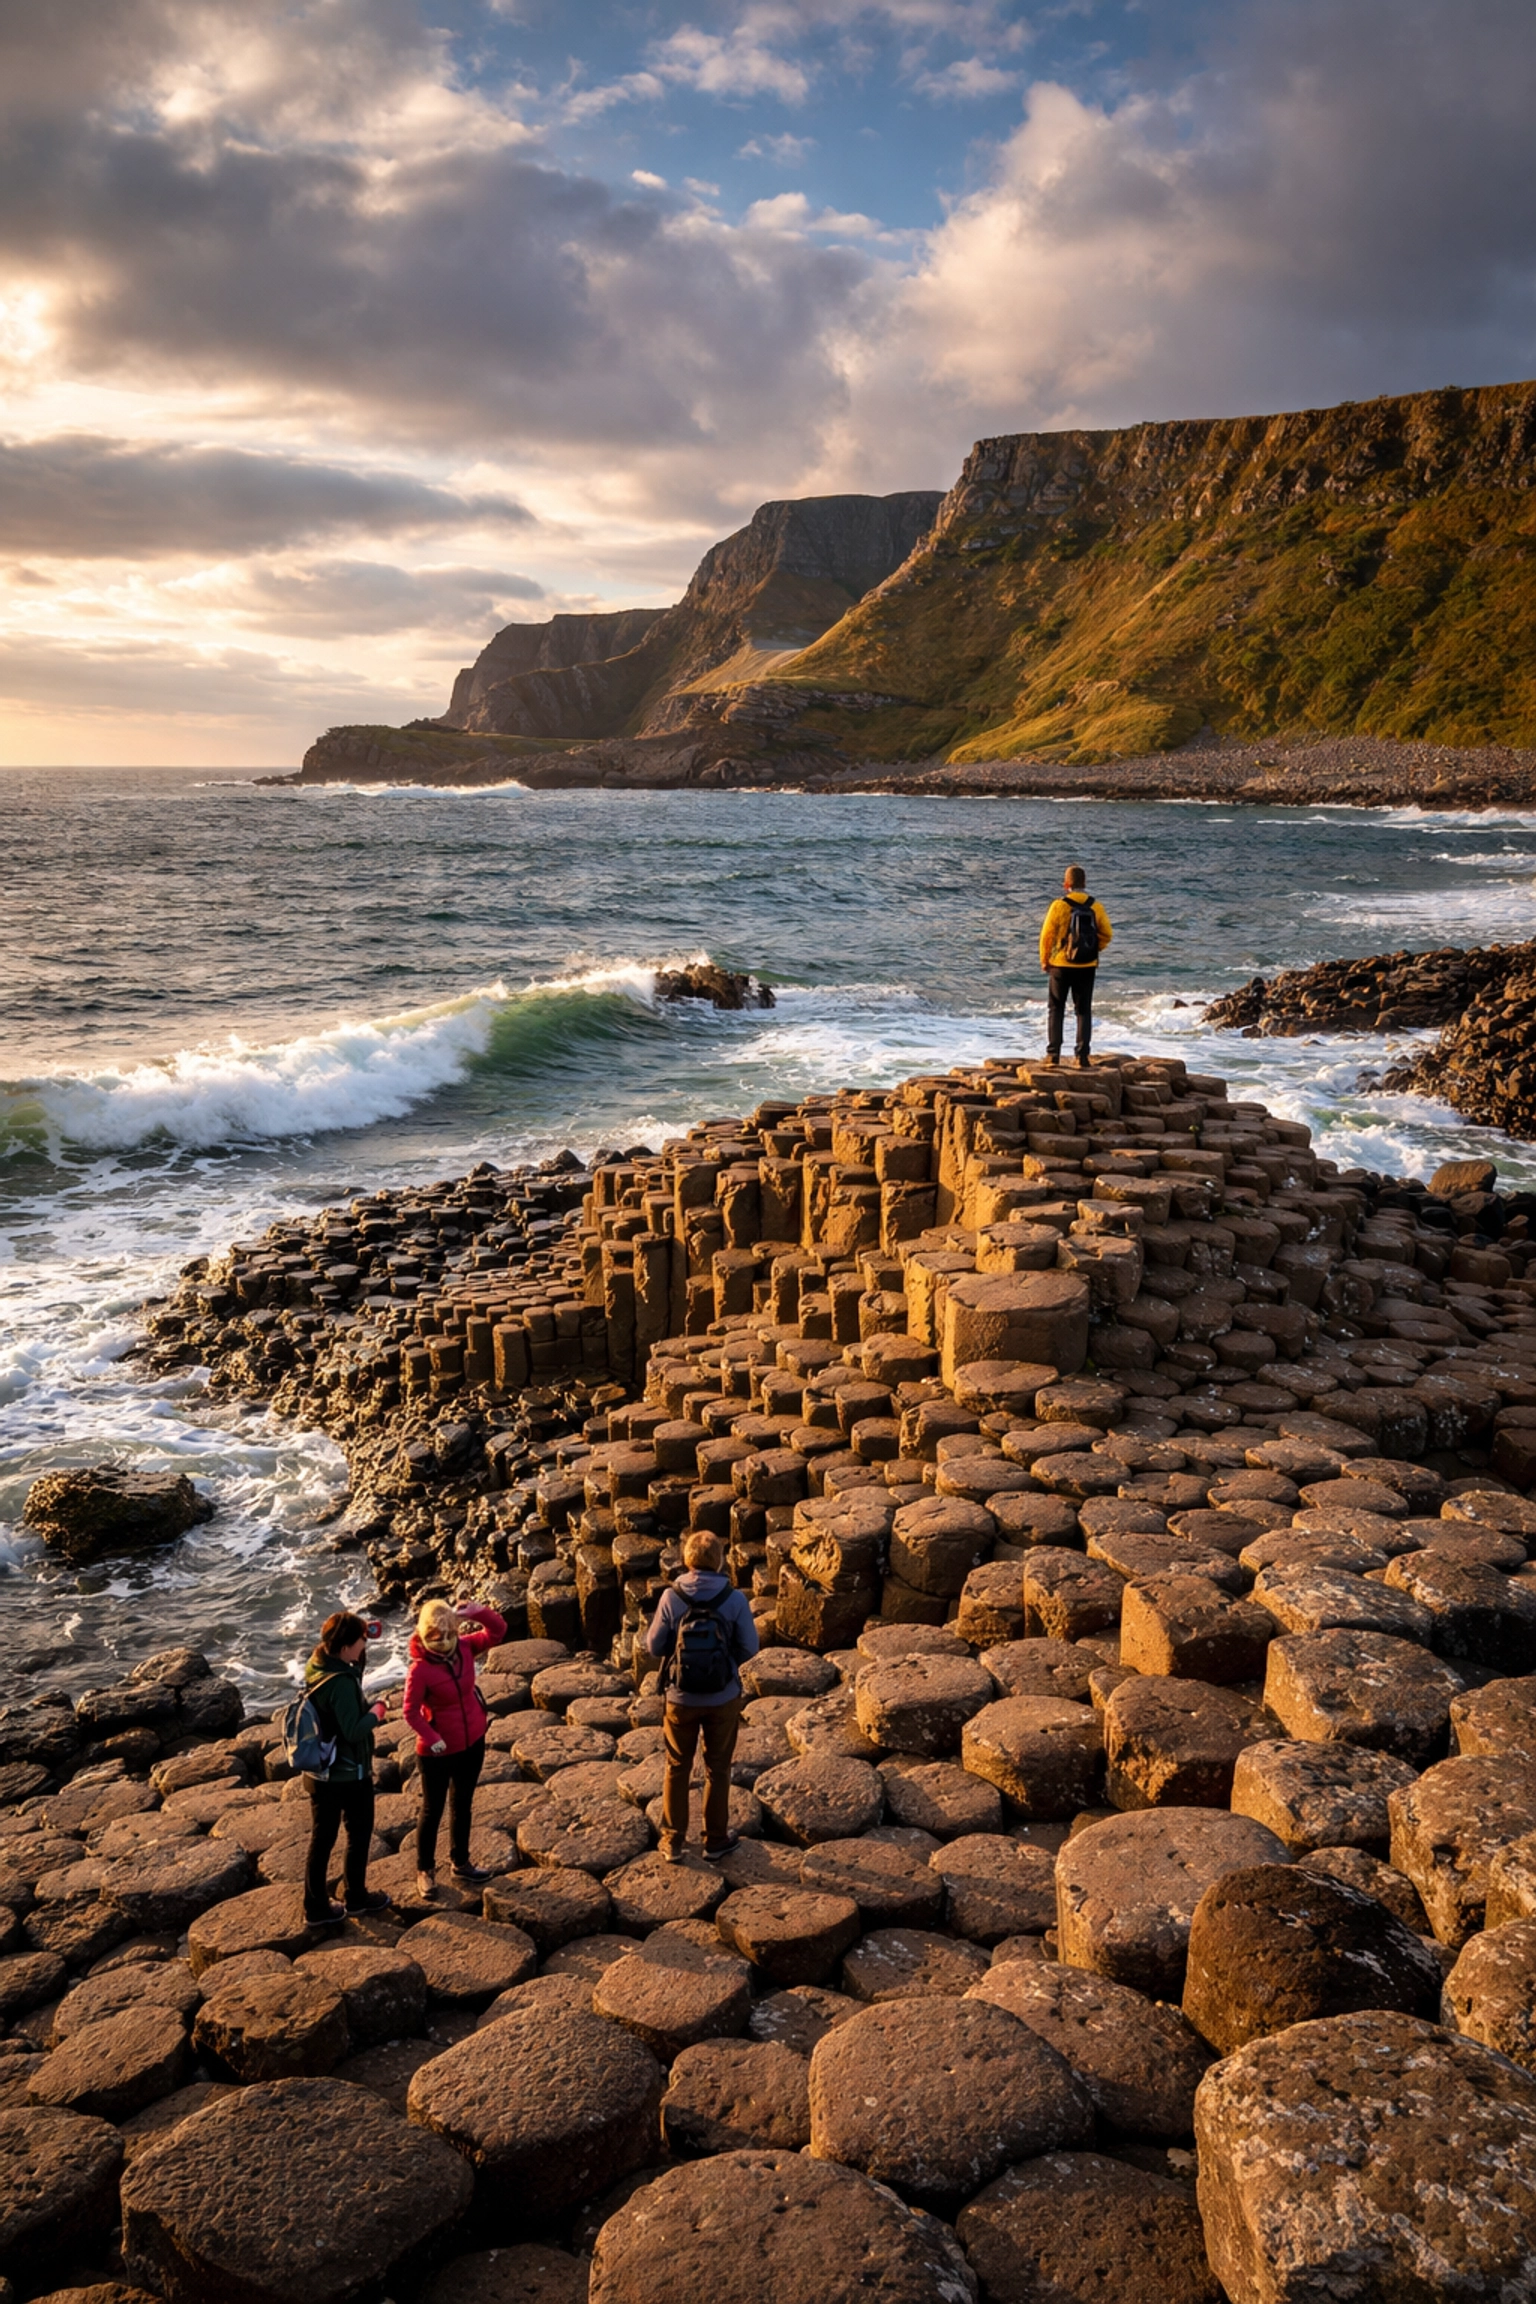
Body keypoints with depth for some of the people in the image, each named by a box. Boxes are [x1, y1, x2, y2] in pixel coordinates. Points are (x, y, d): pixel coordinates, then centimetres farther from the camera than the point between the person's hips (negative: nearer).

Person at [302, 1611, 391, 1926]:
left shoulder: (317, 1665, -3)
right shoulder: (341, 1684, -29)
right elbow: (353, 1731, -30)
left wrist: (362, 1636, 4)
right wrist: (376, 1713, -12)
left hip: (321, 1771, 7)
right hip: (350, 1773, -7)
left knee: (322, 1838, 15)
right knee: (359, 1834, 14)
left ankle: (316, 1906, 22)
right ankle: (356, 1896, 29)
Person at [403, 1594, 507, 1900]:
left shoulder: (465, 1648, -9)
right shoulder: (420, 1670, -25)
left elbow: (498, 1631, -5)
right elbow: (410, 1710, -18)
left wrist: (478, 1613, -21)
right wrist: (431, 1737, -25)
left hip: (473, 1743, 6)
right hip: (438, 1751, -6)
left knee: (463, 1805, 21)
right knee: (432, 1810, 12)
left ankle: (461, 1863, 39)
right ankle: (425, 1871, 30)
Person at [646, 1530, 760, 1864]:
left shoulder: (671, 1597, -15)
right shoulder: (734, 1599, -15)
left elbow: (654, 1645, -8)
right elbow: (749, 1647, -8)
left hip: (681, 1698, 0)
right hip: (723, 1699, 0)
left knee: (677, 1768, 18)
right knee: (717, 1769, 18)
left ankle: (673, 1841, 25)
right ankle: (716, 1839, 29)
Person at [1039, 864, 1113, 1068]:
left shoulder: (1059, 905, -11)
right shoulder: (1096, 906, -2)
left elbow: (1047, 935, -9)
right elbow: (1106, 934, 2)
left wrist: (1044, 960, 4)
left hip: (1060, 965, -2)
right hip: (1087, 967, 2)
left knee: (1056, 1010, 8)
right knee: (1083, 1011, 9)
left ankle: (1053, 1054, 4)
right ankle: (1082, 1056, 5)